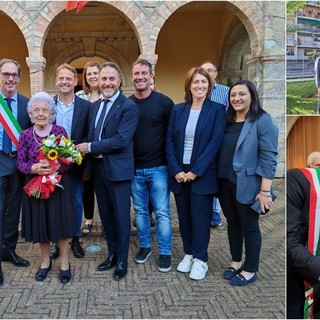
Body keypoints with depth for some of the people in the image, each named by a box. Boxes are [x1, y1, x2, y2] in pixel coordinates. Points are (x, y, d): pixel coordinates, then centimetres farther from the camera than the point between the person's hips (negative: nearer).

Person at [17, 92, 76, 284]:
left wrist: (57, 166, -23)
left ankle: (65, 263, 19)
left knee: (60, 222, 2)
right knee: (40, 223, 9)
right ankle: (46, 261, 28)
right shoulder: (26, 135, -1)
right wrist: (34, 168, -20)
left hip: (59, 184, -1)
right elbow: (20, 163, 0)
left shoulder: (60, 131, -5)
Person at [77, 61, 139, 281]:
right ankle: (112, 254, 32)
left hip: (118, 170, -7)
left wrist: (90, 147, -16)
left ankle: (122, 261, 20)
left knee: (121, 215, 5)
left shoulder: (129, 107, -12)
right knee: (106, 214, 16)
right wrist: (88, 165, 1)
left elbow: (121, 140, -21)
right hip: (98, 168, 7)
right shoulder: (95, 105, 12)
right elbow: (91, 135, 13)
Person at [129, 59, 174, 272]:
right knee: (140, 211, 13)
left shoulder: (164, 102, -5)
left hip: (158, 168, -3)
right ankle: (144, 246, 30)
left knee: (162, 212, 2)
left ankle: (165, 253, 16)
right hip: (134, 168, 3)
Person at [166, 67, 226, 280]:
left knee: (200, 217, 3)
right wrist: (176, 170, -8)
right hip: (179, 173, 4)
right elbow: (170, 141, 4)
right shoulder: (178, 110, 7)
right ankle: (188, 254, 26)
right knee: (184, 217, 11)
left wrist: (195, 171, -15)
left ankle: (200, 260, 17)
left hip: (202, 174, -3)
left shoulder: (217, 110, -3)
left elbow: (215, 143, -11)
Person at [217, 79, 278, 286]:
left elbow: (269, 157, -15)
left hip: (247, 185, -6)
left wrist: (265, 191, -18)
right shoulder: (227, 120, 8)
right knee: (232, 223, 16)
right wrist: (219, 180, 9)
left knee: (249, 226, 7)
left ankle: (250, 270, 22)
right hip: (225, 183, 6)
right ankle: (236, 262, 33)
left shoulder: (262, 120, -11)